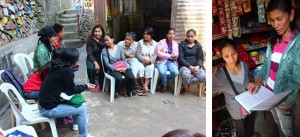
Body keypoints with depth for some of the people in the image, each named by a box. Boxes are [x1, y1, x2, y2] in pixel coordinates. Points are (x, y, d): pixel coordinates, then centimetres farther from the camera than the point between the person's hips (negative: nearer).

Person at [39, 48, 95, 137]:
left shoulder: (59, 66, 2)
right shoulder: (67, 71, -24)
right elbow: (71, 91, -11)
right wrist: (85, 87, 2)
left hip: (46, 102, 9)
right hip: (49, 109, -9)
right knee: (81, 109, -5)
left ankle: (76, 123, 35)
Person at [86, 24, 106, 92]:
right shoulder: (90, 40, -7)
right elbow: (89, 54, -15)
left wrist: (98, 41, -18)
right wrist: (95, 63, -31)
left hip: (102, 59, 1)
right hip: (92, 59, -1)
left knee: (102, 68, -31)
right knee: (91, 67, -32)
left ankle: (100, 85, -7)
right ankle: (93, 84, -7)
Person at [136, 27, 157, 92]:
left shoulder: (155, 44, 7)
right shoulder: (140, 42, 4)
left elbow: (155, 55, 2)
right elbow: (137, 53, -3)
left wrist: (149, 60, -17)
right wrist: (144, 59, -18)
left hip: (150, 62, 1)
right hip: (141, 61, 0)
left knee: (150, 68, -32)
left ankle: (146, 85, -30)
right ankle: (143, 85, -17)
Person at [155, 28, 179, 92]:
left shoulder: (175, 44, 13)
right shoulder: (161, 42, 1)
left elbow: (176, 55, 4)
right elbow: (158, 53, -10)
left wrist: (165, 53, -12)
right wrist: (170, 55, -12)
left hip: (171, 61, 3)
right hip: (162, 61, -3)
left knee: (175, 72, -27)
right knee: (162, 72, -35)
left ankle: (162, 81, 1)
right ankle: (164, 85, -1)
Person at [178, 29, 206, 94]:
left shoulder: (198, 45, 12)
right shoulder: (182, 44, 3)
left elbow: (200, 58, 8)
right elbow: (180, 58, -4)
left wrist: (198, 66, -15)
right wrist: (189, 66, -16)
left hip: (196, 66, 3)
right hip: (185, 66, -3)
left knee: (203, 77, -28)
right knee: (185, 75, -38)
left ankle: (186, 83, -9)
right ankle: (185, 87, -4)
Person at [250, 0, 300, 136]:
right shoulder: (273, 41, 1)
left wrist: (281, 100, -30)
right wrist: (258, 81, -11)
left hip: (284, 99, -6)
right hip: (269, 93, 6)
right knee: (278, 123, 26)